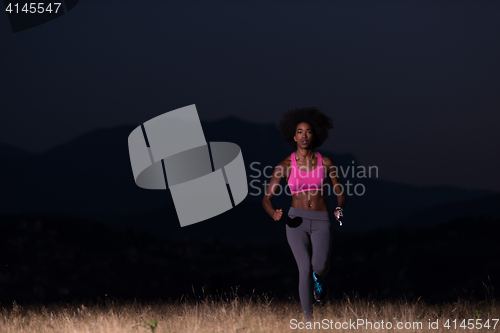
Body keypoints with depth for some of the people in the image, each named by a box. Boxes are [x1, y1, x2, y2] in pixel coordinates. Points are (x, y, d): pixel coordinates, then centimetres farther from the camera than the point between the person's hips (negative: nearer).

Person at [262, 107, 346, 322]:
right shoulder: (285, 165, 1)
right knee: (305, 269, -20)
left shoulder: (326, 163, 4)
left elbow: (340, 193, 12)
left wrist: (339, 209, -11)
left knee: (319, 267, -21)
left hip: (321, 223, 1)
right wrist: (274, 214, -23)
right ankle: (308, 321, -9)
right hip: (297, 221, -1)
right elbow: (266, 198, 0)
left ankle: (320, 275, 19)